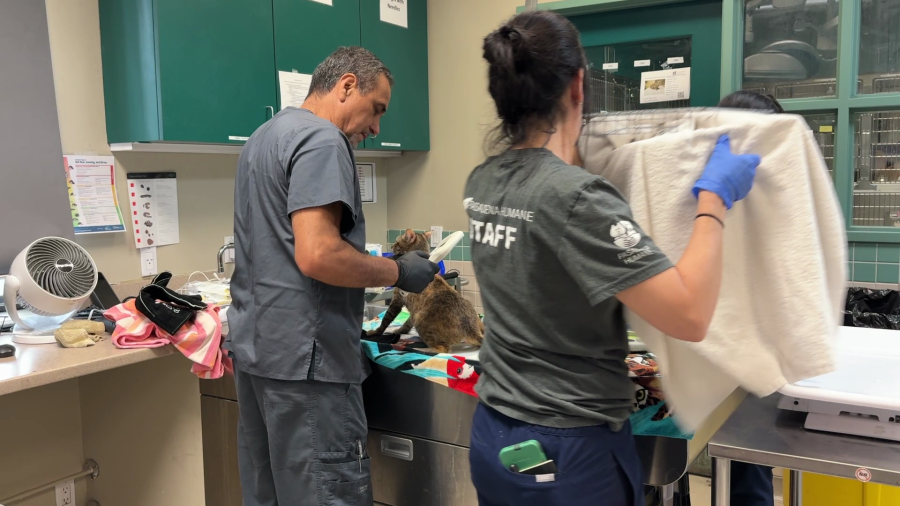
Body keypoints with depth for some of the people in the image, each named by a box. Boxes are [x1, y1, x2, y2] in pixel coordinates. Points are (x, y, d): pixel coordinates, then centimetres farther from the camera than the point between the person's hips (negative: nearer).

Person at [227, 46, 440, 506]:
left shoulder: (264, 136, 17)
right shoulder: (321, 139, -13)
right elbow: (316, 256, -24)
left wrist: (371, 262, 19)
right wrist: (398, 272, -10)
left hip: (255, 343, 10)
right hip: (303, 354, -10)